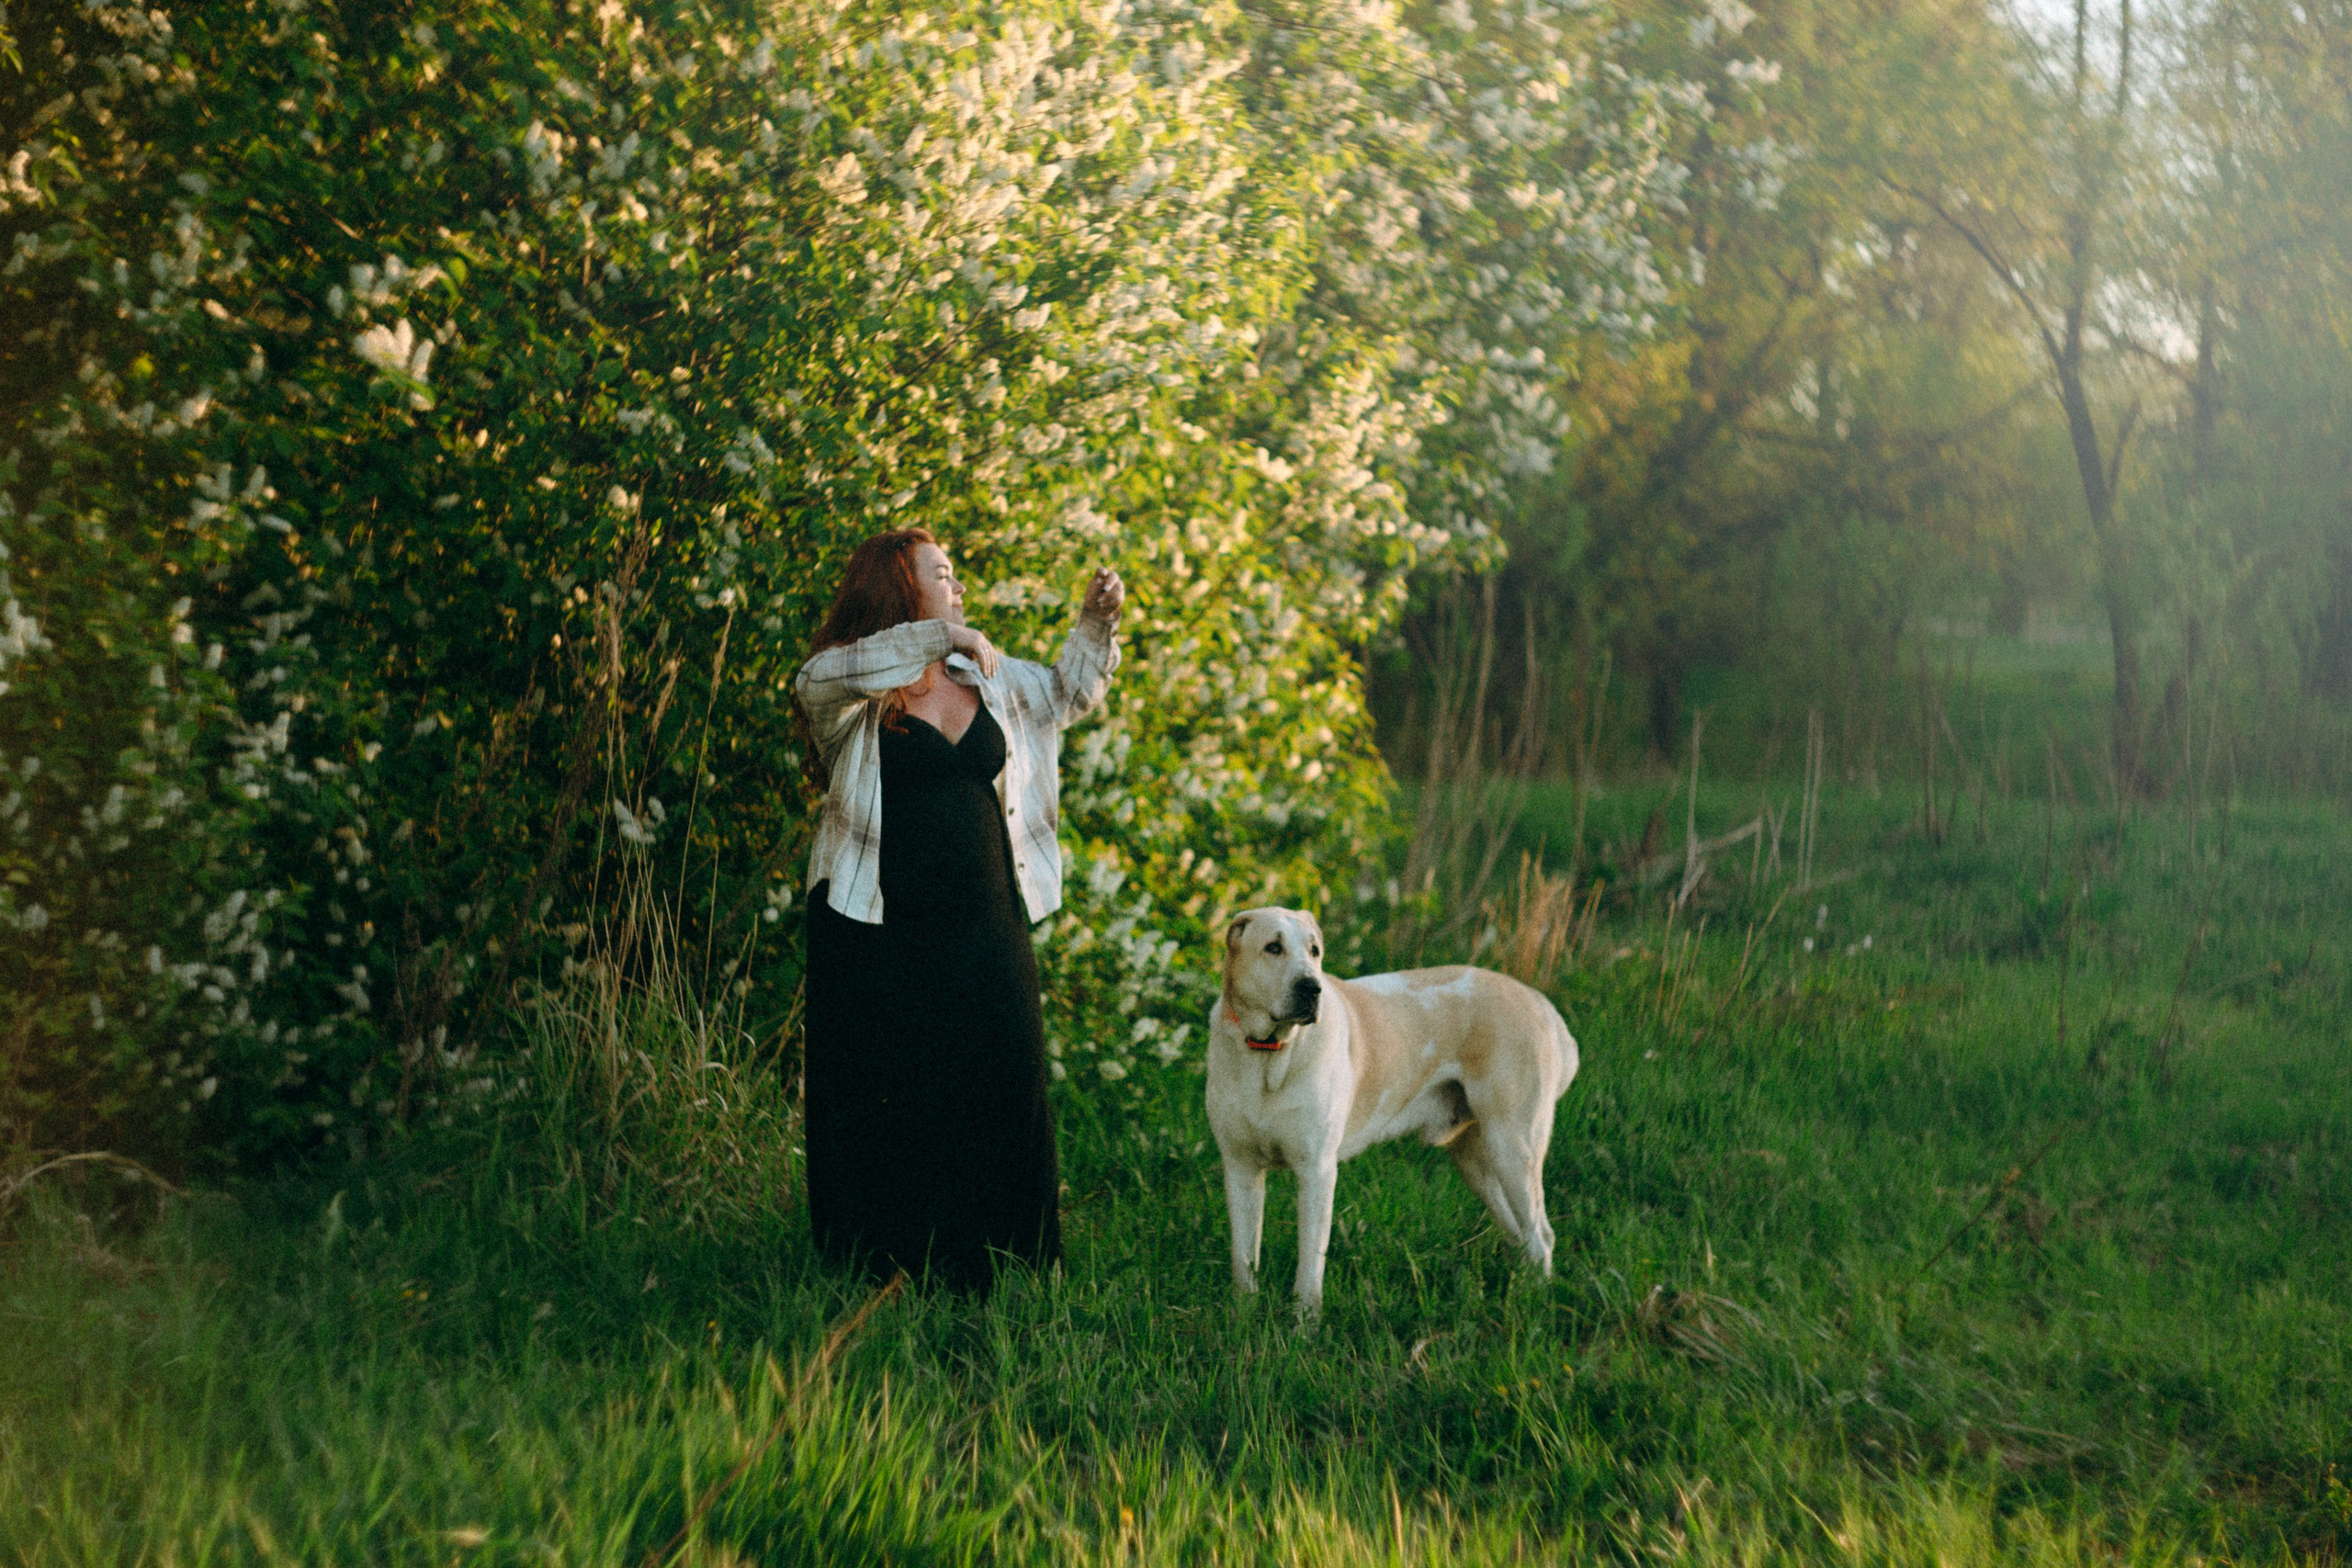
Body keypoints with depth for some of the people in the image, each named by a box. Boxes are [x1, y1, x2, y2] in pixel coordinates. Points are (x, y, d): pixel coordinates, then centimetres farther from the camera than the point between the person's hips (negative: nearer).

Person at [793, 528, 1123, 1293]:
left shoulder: (989, 679, 11)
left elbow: (1066, 694, 28)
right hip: (878, 934, -5)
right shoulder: (851, 692, -6)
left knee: (1002, 1088, 5)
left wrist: (1096, 622, 13)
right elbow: (823, 673, -30)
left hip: (982, 925, 5)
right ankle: (882, 1270, 13)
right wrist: (943, 636, -30)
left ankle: (996, 1269, 16)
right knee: (878, 1104, 1)